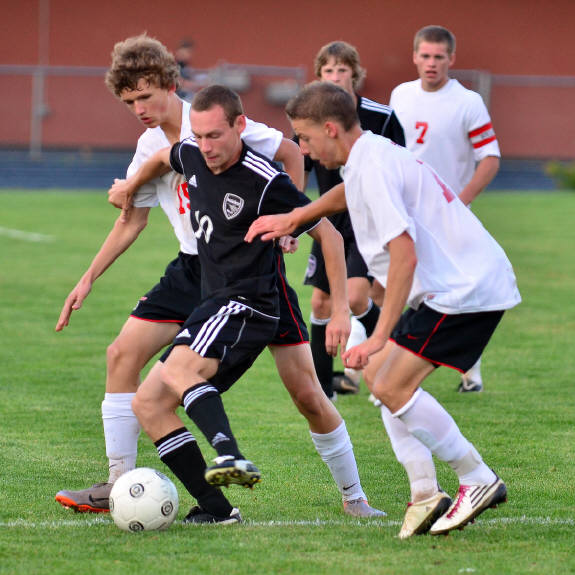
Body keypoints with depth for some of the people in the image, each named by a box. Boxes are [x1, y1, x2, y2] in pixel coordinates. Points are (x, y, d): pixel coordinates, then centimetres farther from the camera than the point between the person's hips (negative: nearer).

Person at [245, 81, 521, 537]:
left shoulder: (373, 166, -18)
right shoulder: (370, 156, 13)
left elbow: (404, 255, -25)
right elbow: (350, 193, 40)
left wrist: (380, 336, -27)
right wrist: (291, 219, 36)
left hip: (466, 289, -11)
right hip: (459, 283, 11)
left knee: (393, 386, -12)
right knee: (379, 373, 12)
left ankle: (480, 481, -3)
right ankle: (426, 495, 8)